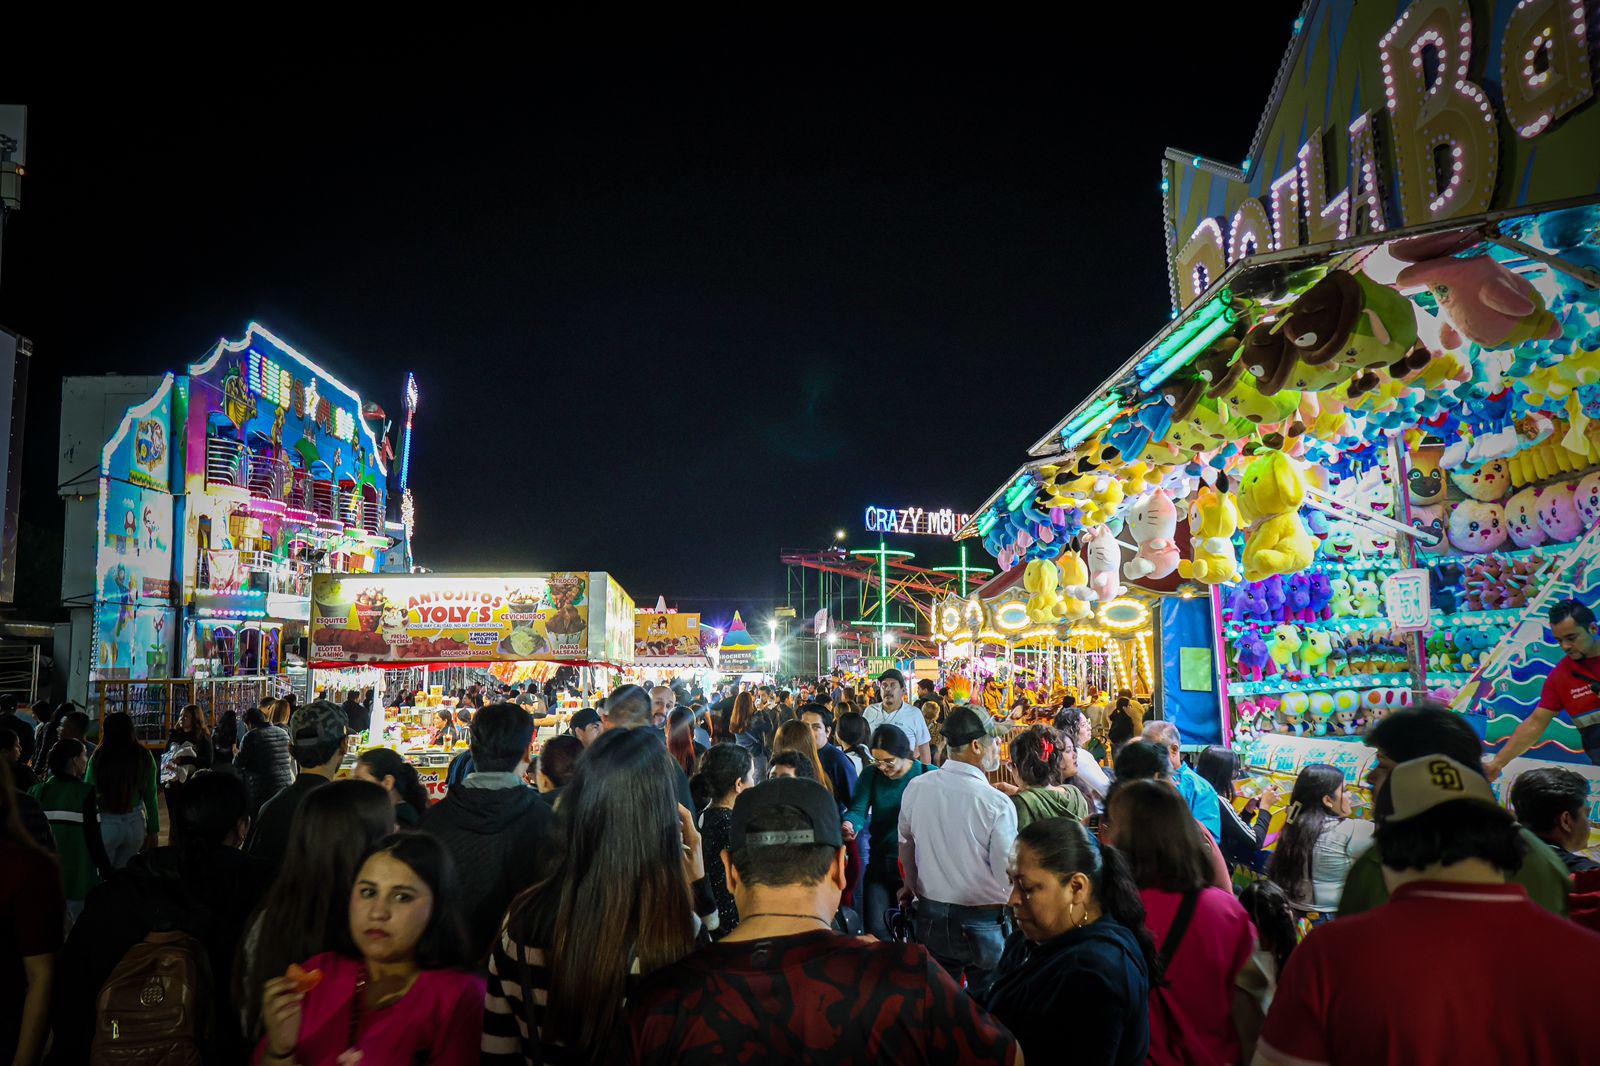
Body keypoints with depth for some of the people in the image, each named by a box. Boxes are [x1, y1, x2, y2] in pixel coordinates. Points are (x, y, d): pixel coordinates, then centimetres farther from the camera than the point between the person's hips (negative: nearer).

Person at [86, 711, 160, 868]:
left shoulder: (98, 758, -8)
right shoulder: (144, 757, -1)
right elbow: (151, 797, 3)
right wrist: (153, 830, 10)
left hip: (105, 824, -2)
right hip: (136, 823, 2)